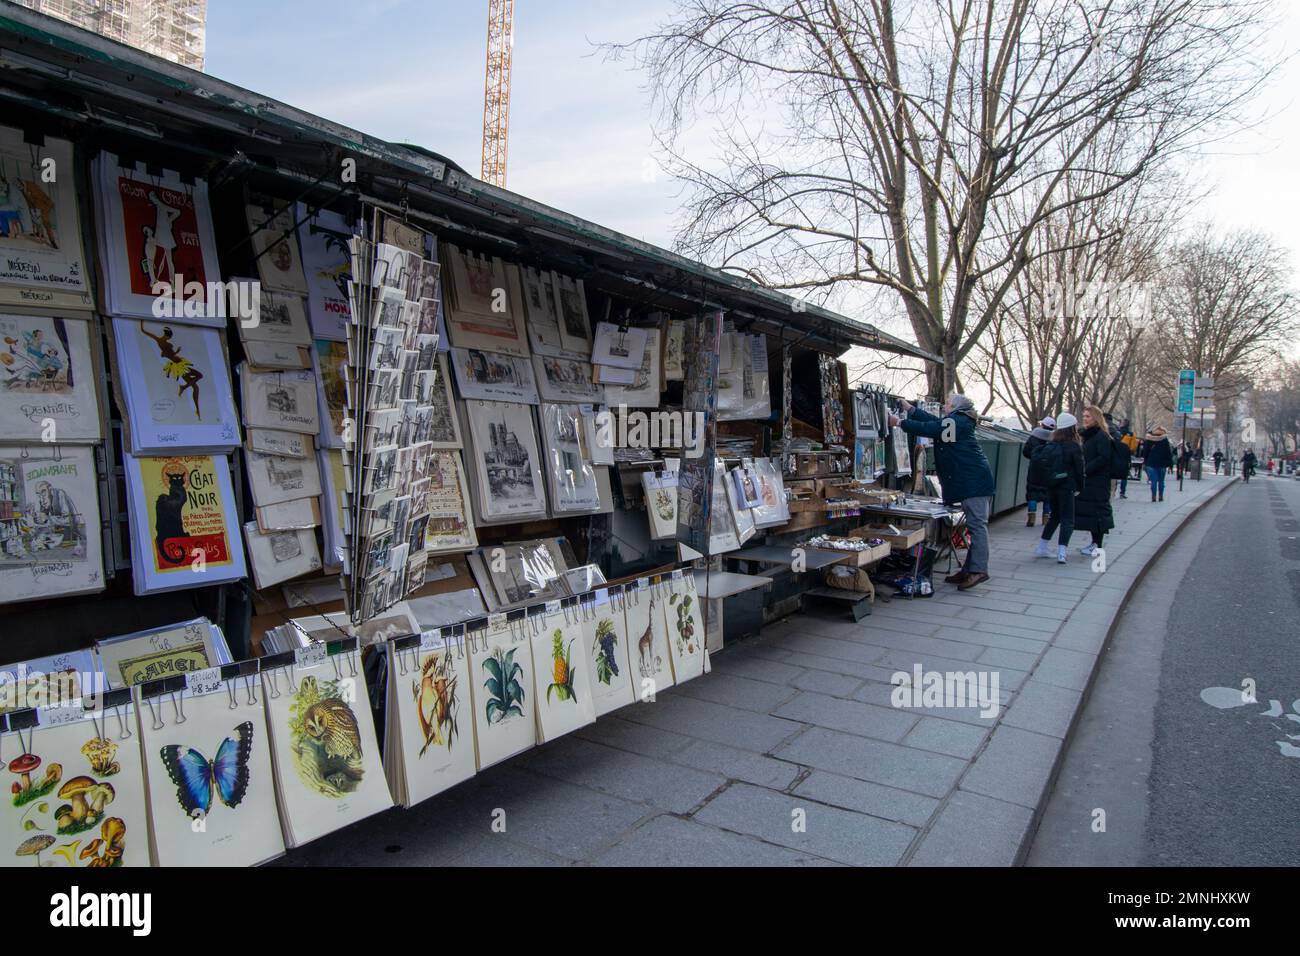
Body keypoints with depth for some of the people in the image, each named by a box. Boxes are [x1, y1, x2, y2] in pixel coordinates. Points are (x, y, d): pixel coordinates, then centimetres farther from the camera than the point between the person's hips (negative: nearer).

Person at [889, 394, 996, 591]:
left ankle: (978, 570, -14)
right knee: (975, 525, 9)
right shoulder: (960, 422, 21)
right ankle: (969, 569, 13)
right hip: (973, 481, 11)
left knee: (977, 525, -12)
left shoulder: (955, 421, -9)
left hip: (974, 482, -11)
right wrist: (908, 408, 27)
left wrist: (899, 423, -5)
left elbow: (927, 428, -13)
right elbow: (932, 421, 24)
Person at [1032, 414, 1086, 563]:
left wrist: (1048, 482, 14)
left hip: (1051, 485, 5)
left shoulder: (1052, 445, 5)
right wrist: (1080, 487, 4)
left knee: (1055, 516, 20)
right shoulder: (1075, 447, -10)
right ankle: (1062, 552, -12)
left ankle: (1042, 548, 20)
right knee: (1067, 520, 0)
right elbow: (1079, 469, -7)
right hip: (1067, 486, -5)